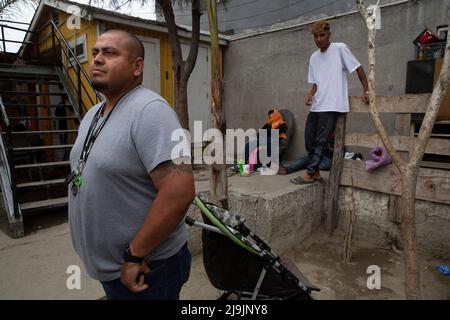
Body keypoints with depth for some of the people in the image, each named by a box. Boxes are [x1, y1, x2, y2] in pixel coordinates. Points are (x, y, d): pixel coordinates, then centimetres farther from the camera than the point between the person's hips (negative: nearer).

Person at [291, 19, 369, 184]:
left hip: (332, 105, -7)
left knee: (321, 140, -8)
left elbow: (358, 68, 2)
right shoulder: (314, 57, 16)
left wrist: (366, 91, -1)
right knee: (309, 139, 5)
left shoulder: (340, 49, -2)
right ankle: (315, 172, 17)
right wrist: (310, 94, -1)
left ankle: (309, 174, -3)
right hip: (316, 105, 7)